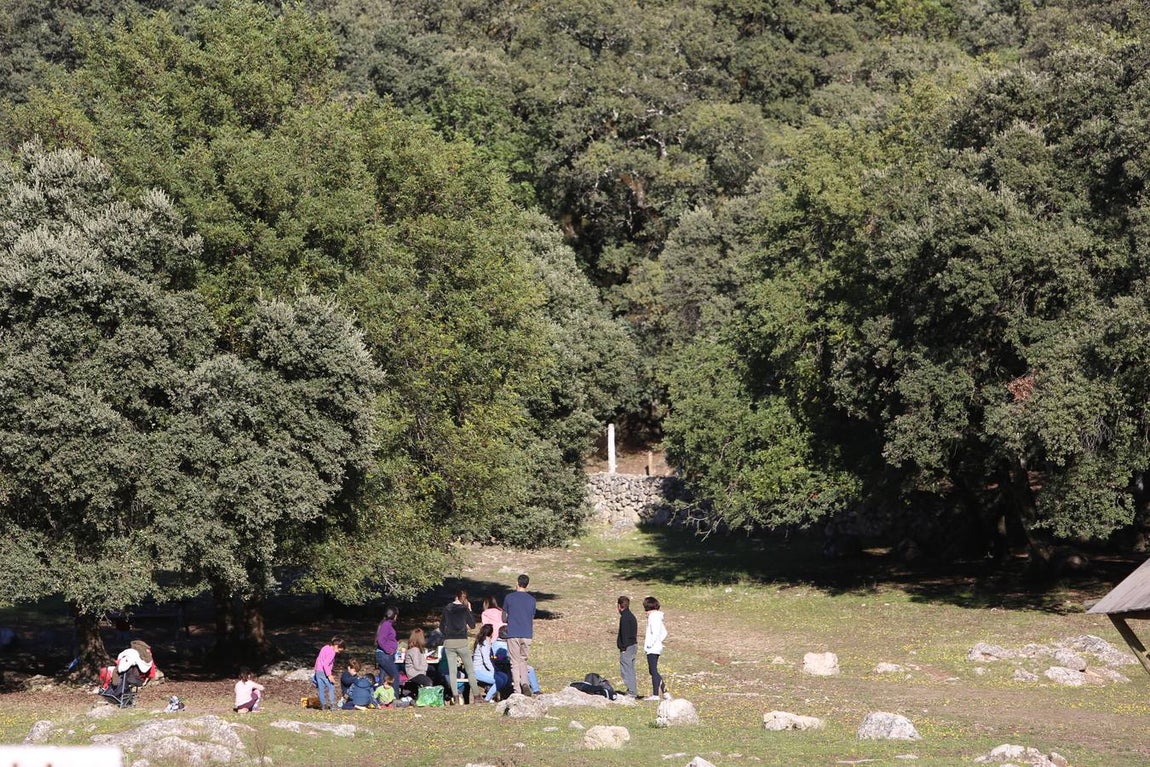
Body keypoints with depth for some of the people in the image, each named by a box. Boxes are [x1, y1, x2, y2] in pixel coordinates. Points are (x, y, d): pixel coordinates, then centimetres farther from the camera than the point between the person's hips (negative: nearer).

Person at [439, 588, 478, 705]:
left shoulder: (447, 609, 7)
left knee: (451, 671, 4)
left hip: (448, 642, 3)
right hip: (461, 642, -3)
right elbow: (472, 625, 3)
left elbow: (441, 627, 12)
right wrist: (469, 610, 9)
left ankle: (455, 697, -3)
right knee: (470, 670, 6)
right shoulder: (464, 609, -4)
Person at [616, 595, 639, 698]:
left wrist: (623, 647, -18)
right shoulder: (631, 616, 16)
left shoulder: (624, 617, -15)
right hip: (633, 645, 10)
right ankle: (633, 691, 19)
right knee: (630, 670, 16)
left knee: (626, 671, -7)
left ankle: (632, 693, -10)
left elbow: (625, 633, -19)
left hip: (627, 647, -10)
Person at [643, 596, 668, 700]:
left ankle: (655, 694, -3)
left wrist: (649, 644, -17)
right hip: (657, 647, 10)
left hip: (652, 648, -10)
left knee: (653, 671, -5)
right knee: (653, 671, 15)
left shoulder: (653, 617, -14)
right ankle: (664, 691, 15)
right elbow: (664, 633, 21)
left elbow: (656, 633, -22)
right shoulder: (658, 617, 15)